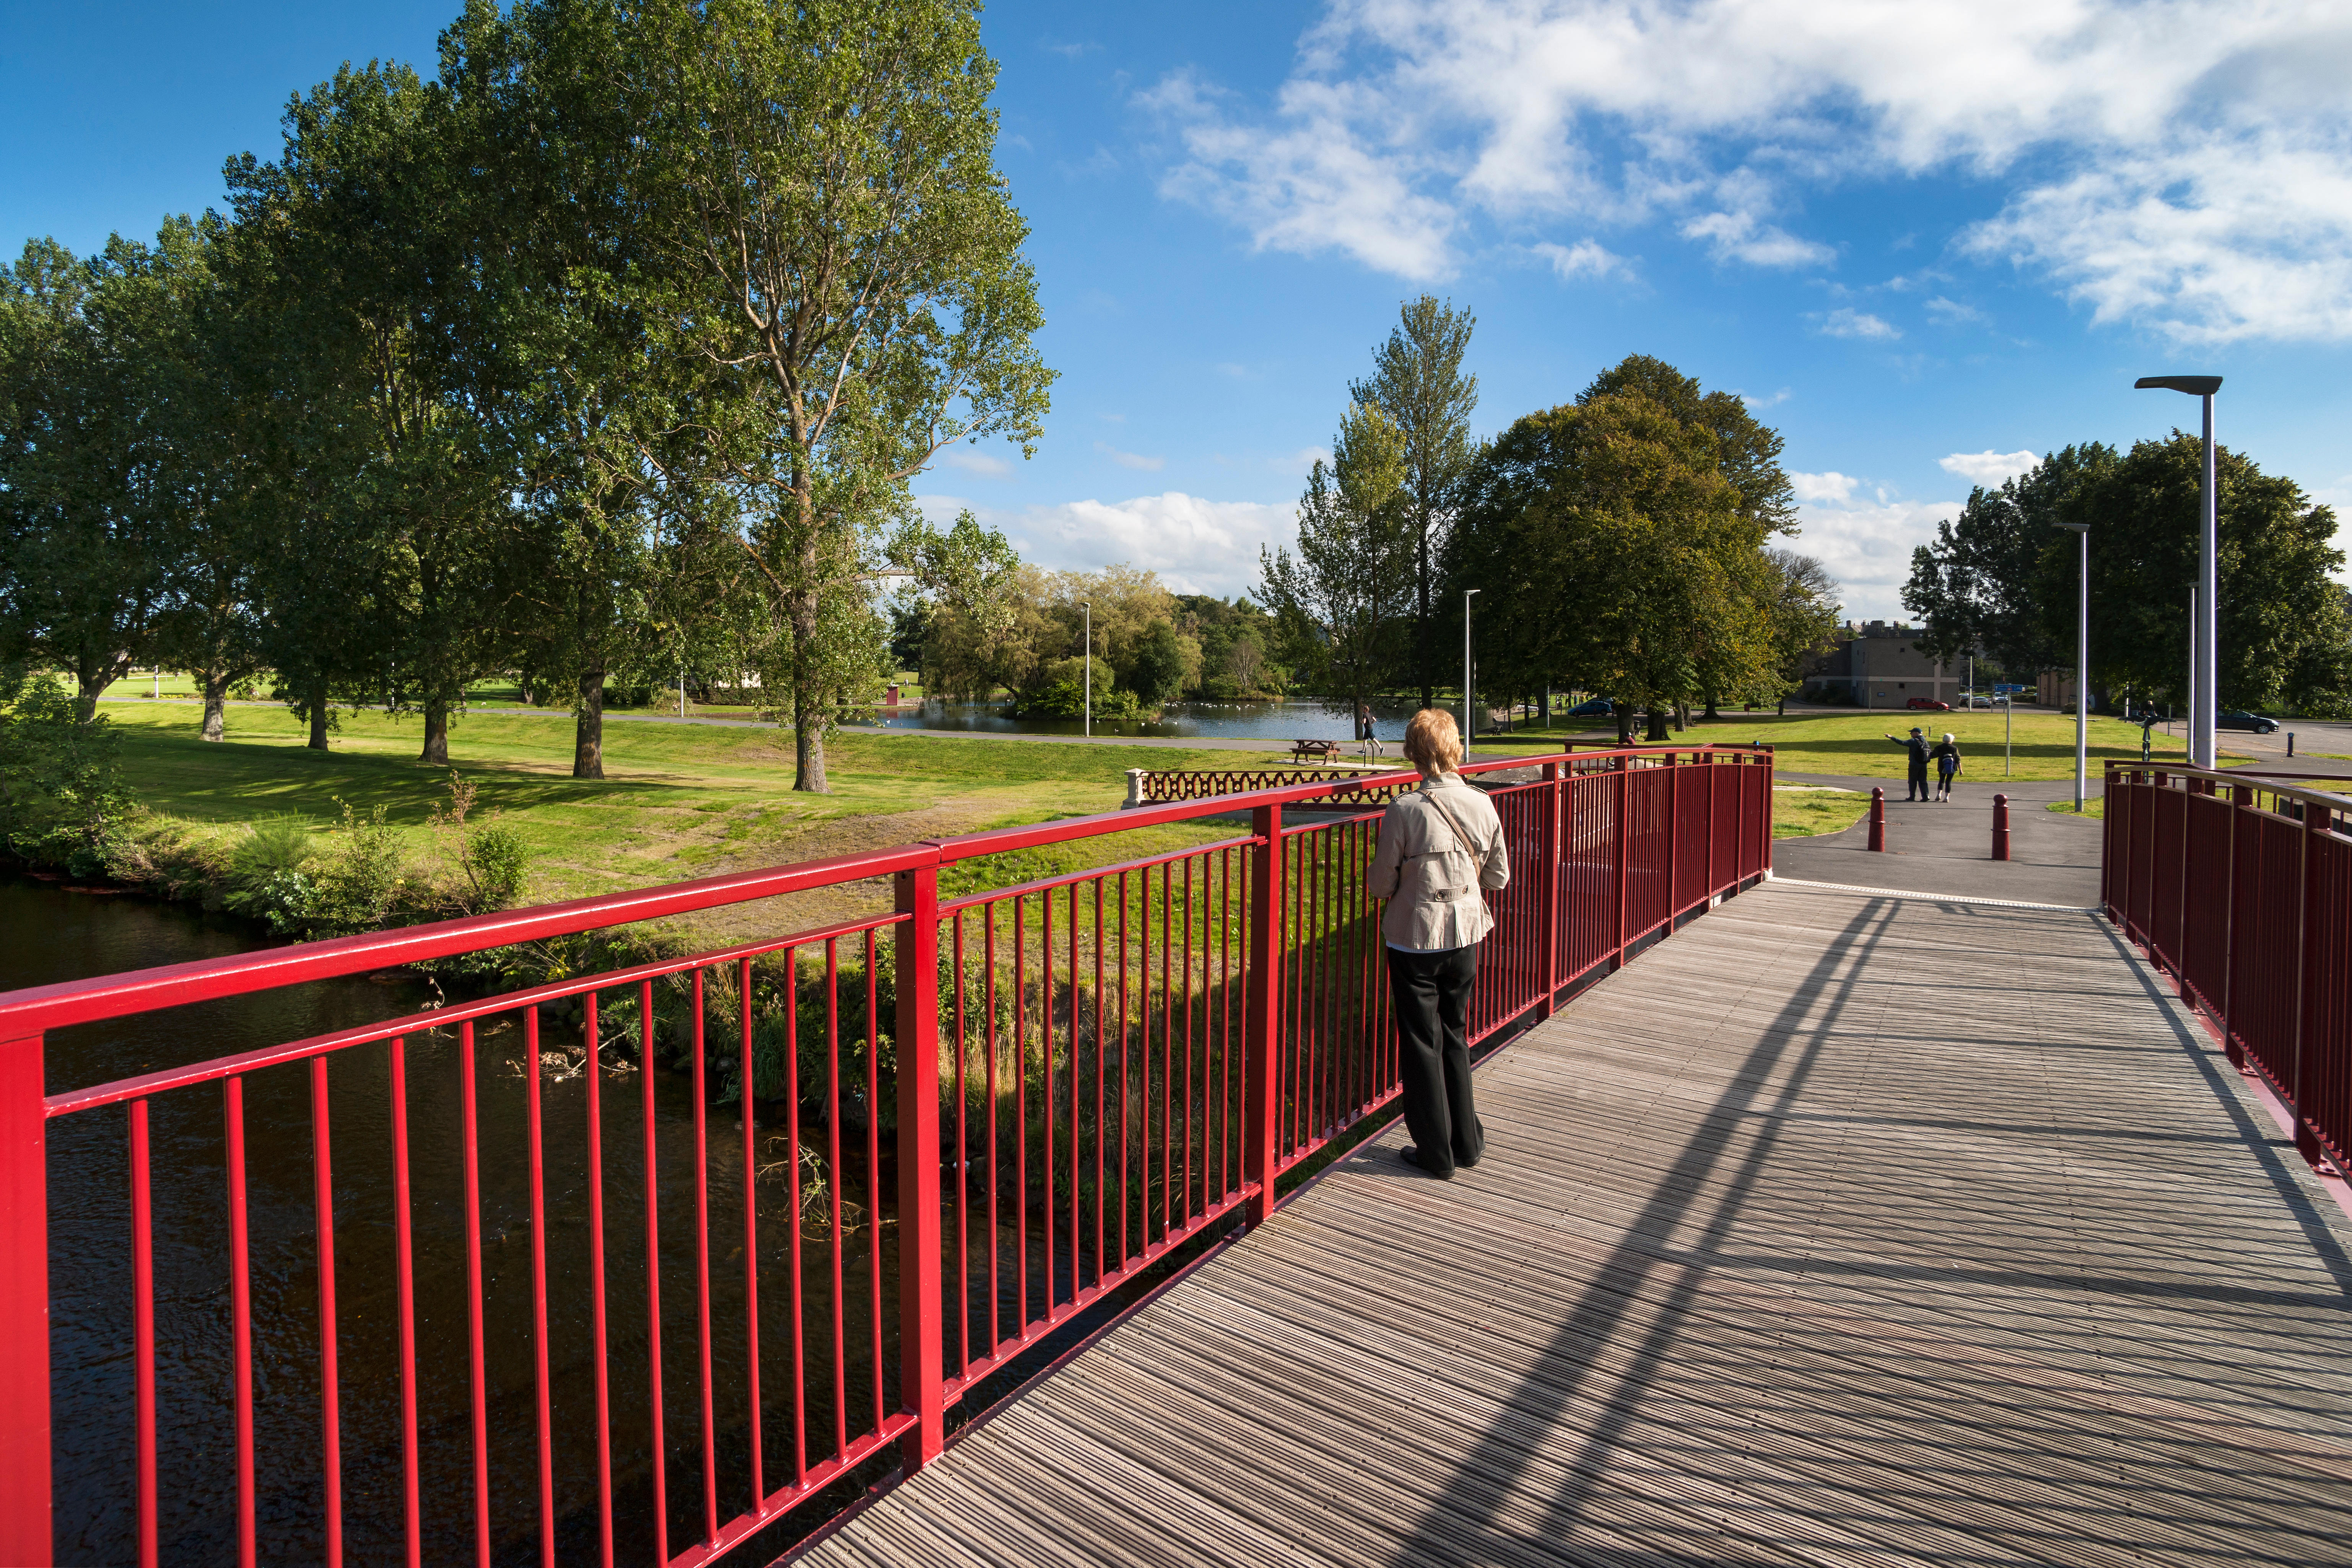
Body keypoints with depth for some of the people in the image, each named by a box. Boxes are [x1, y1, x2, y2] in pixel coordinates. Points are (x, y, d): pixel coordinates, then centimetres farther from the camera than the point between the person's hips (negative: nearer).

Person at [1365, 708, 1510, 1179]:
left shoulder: (1405, 810, -19)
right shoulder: (1482, 805, -6)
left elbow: (1380, 884, -12)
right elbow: (1499, 877, 4)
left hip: (1414, 940, -4)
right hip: (1465, 934, 4)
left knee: (1422, 1043, 9)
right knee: (1456, 1037, 20)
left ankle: (1437, 1154, 19)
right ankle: (1467, 1143, 30)